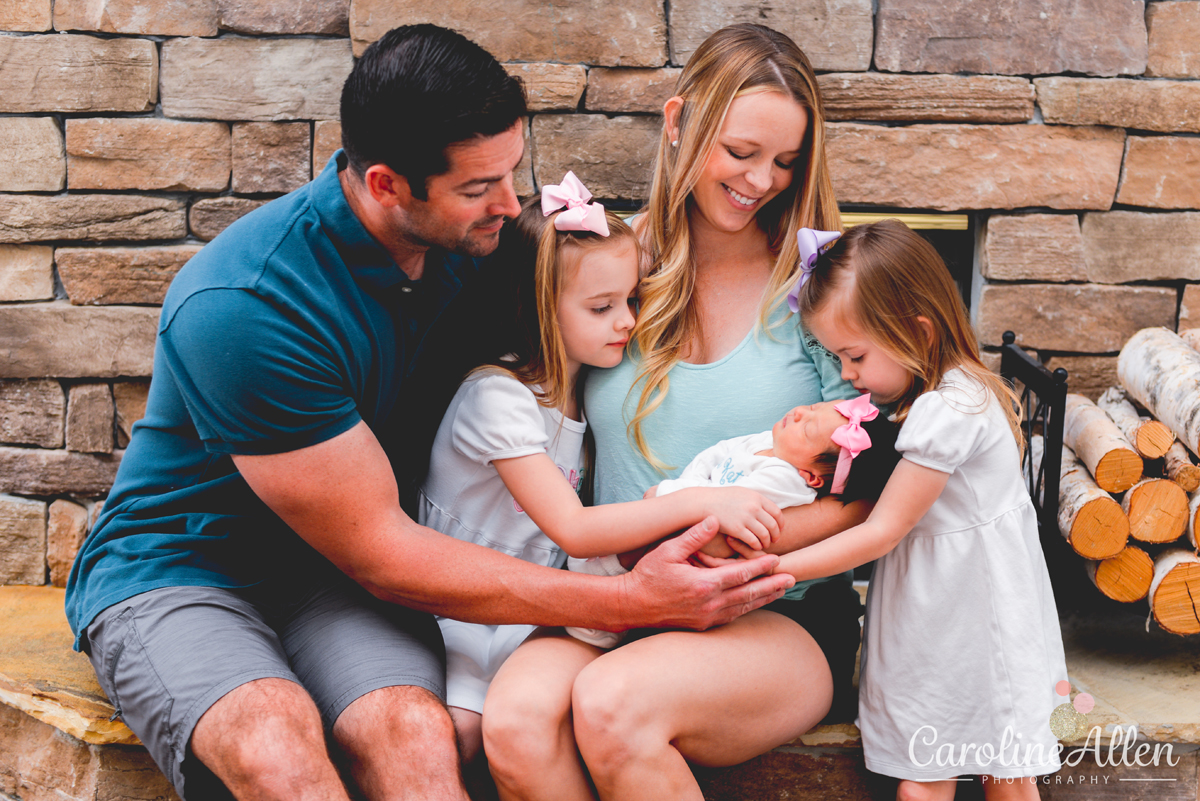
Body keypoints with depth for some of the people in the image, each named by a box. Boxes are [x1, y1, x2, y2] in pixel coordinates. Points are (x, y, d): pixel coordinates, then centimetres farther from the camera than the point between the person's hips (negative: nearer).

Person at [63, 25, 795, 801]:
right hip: (177, 568, -4)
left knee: (415, 733, -29)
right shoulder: (243, 308, -27)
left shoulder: (463, 237, -6)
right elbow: (379, 554, -22)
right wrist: (631, 601, -23)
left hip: (332, 581, 5)